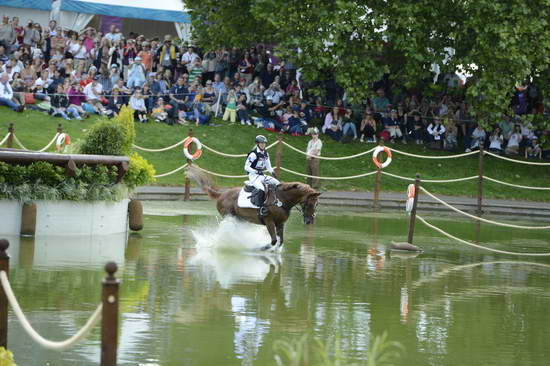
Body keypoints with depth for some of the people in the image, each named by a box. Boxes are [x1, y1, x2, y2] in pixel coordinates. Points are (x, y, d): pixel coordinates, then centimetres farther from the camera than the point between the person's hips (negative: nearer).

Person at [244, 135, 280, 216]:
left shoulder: (265, 154, 12)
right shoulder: (253, 154, -12)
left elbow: (268, 166, 20)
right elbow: (246, 167, -12)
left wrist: (272, 172, -1)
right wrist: (256, 171, -21)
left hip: (262, 175, 8)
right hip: (253, 176, -8)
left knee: (278, 183, -3)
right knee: (261, 189, -34)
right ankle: (261, 208, -35)